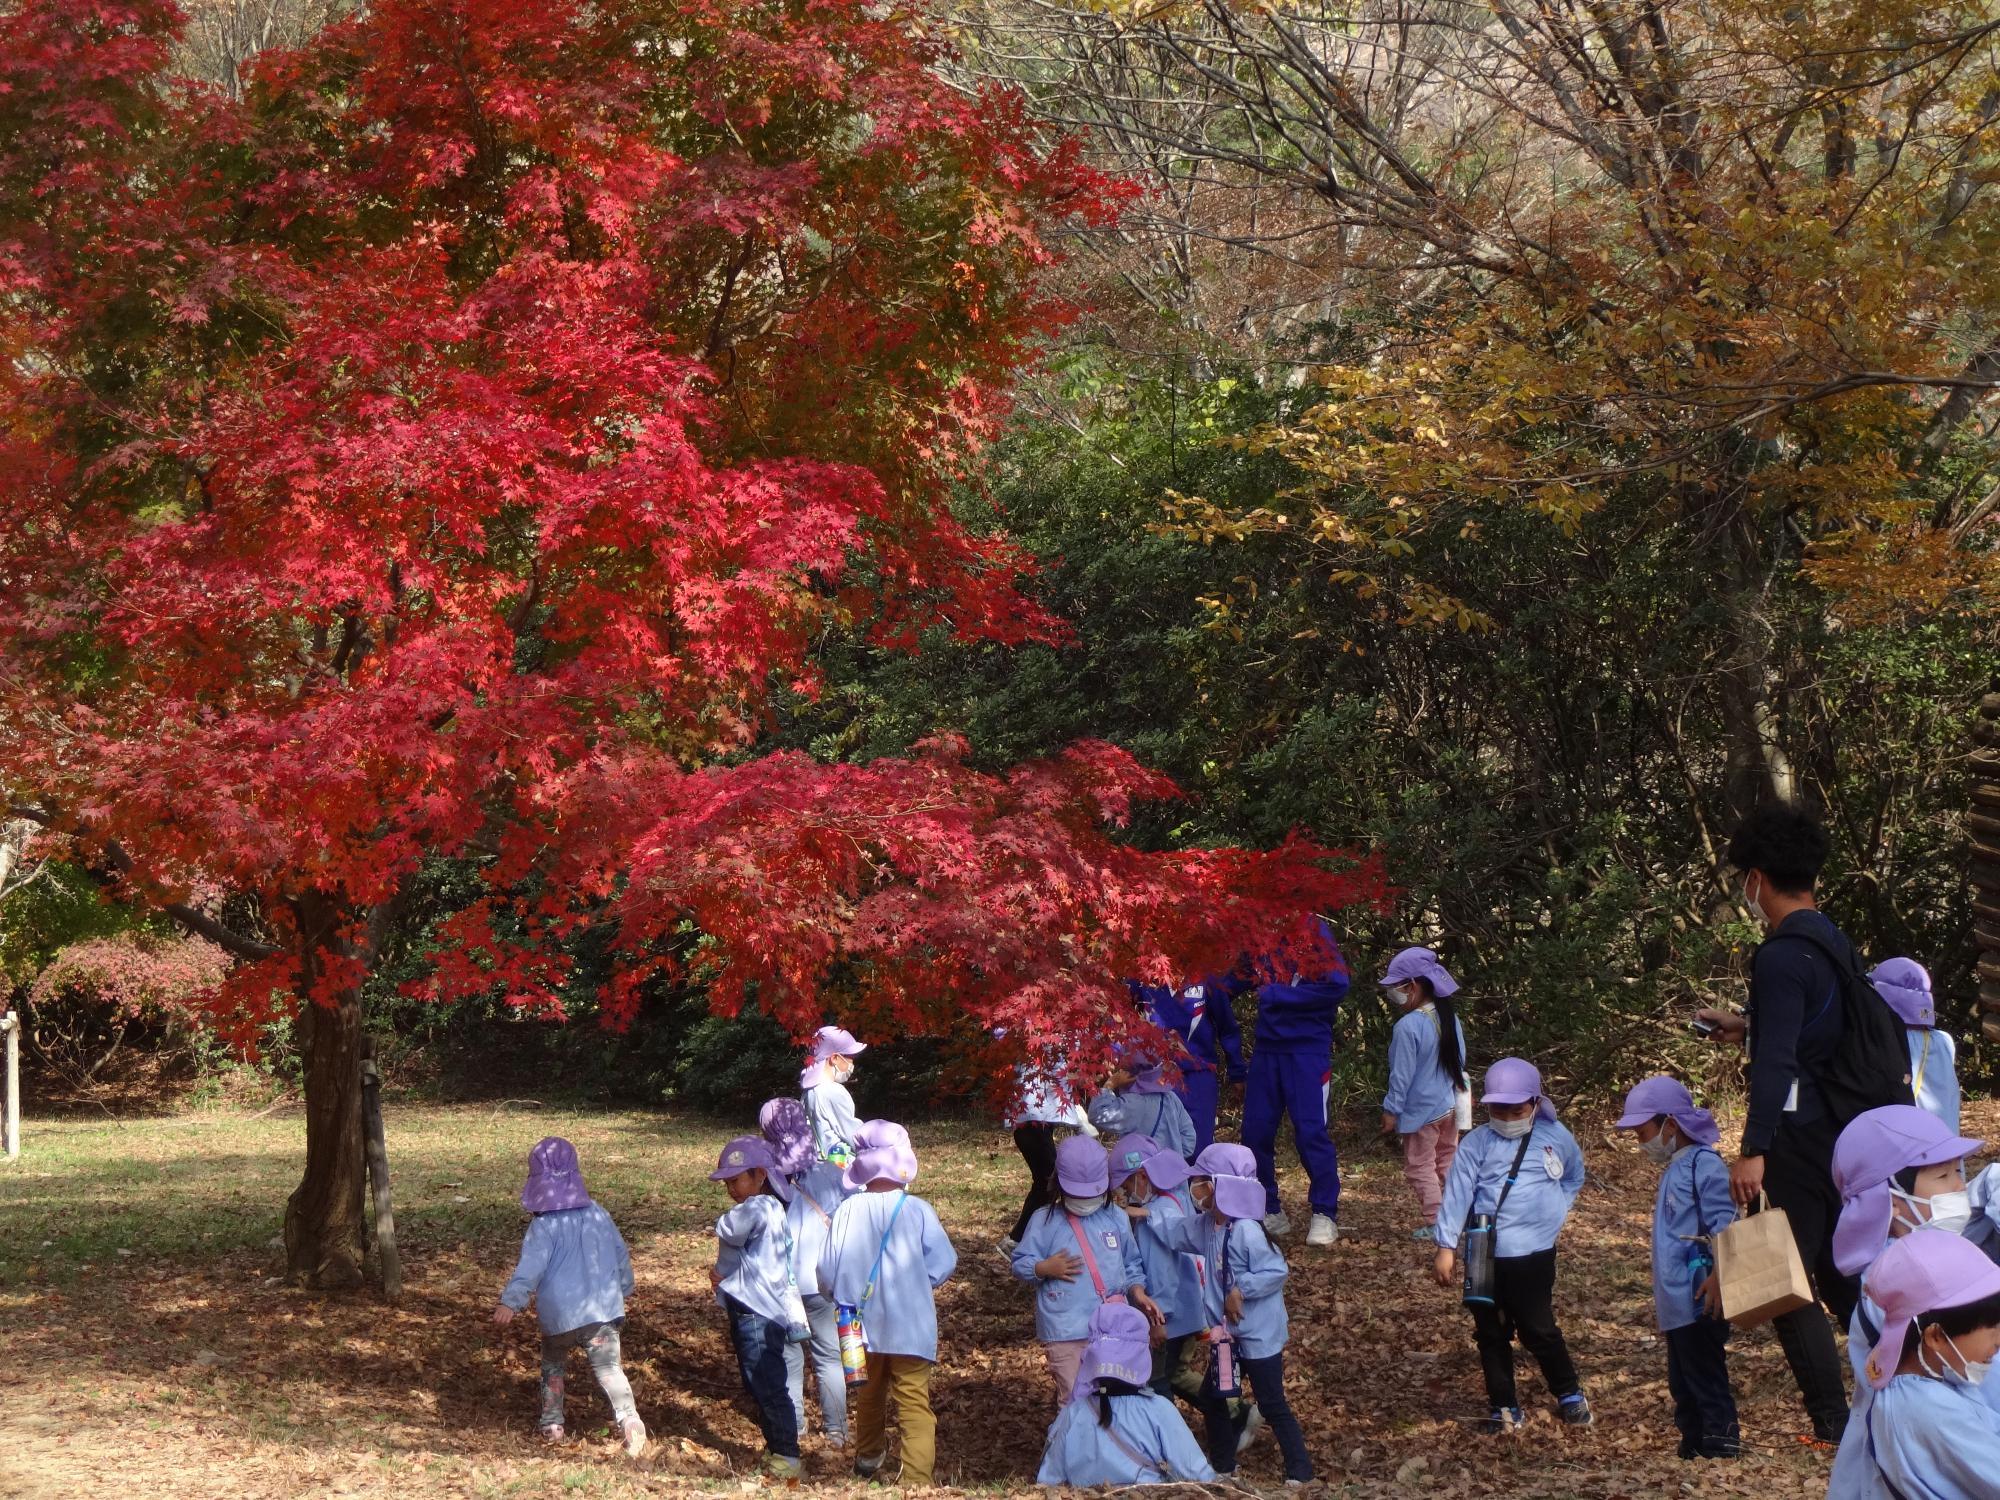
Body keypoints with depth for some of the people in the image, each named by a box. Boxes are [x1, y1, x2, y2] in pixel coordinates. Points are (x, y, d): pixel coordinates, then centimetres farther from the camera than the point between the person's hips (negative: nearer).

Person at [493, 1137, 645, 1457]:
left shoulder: (543, 1226, -7)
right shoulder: (598, 1215, 9)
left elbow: (529, 1268, -17)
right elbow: (621, 1255, 19)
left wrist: (510, 1302, -20)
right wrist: (623, 1289, 34)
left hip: (559, 1316, -2)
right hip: (603, 1309, 2)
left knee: (553, 1365, 23)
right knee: (608, 1368, -6)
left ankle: (551, 1423, 24)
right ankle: (629, 1419, -28)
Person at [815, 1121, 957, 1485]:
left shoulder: (847, 1211, -9)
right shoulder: (917, 1210, -13)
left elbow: (828, 1271, -5)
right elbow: (942, 1266, -9)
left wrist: (843, 1296, 16)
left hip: (863, 1325, 3)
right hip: (909, 1328, -3)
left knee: (869, 1394, 24)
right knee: (914, 1404, -2)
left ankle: (868, 1457, 46)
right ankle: (917, 1478, -12)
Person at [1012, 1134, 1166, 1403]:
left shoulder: (1117, 1219, 7)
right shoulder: (1045, 1221, -2)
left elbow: (1131, 1265, 14)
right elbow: (1020, 1263, 2)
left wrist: (1137, 1292, -3)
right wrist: (1044, 1268, -17)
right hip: (1066, 1332, -3)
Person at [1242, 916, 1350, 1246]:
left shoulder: (1314, 930, -9)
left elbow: (1336, 984, -20)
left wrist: (1275, 994, -15)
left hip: (1307, 1049, -6)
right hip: (1266, 1049, 6)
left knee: (1311, 1131, -6)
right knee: (1256, 1131, 5)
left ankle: (1325, 1215, 5)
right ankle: (1268, 1211, 18)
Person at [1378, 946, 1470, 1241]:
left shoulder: (1408, 1026, -24)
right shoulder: (1450, 1017, 0)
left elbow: (1402, 1075, -20)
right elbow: (1460, 1060, 11)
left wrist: (1391, 1110, -10)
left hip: (1421, 1111, -8)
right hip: (1449, 1106, 8)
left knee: (1420, 1166, 4)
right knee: (1448, 1161, 18)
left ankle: (1435, 1222, 4)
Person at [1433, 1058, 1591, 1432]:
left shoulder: (1556, 1138, 1)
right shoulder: (1476, 1144, -3)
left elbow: (1574, 1177, 20)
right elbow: (1457, 1194, -6)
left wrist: (1556, 1211, 7)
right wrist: (1446, 1246, -10)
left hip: (1535, 1252, -1)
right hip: (1485, 1255, 1)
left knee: (1539, 1329, 1)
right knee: (1492, 1334, 9)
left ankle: (1569, 1394, 21)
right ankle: (1504, 1406, 20)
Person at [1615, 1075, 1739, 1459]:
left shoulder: (1703, 1164, -12)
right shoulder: (1674, 1169, 18)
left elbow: (1725, 1226, -20)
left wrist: (1717, 1278, -26)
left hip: (1700, 1299, -10)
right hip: (1677, 1305, 10)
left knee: (1707, 1381, -8)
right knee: (1682, 1384, 15)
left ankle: (1721, 1449, -5)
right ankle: (1692, 1450, 22)